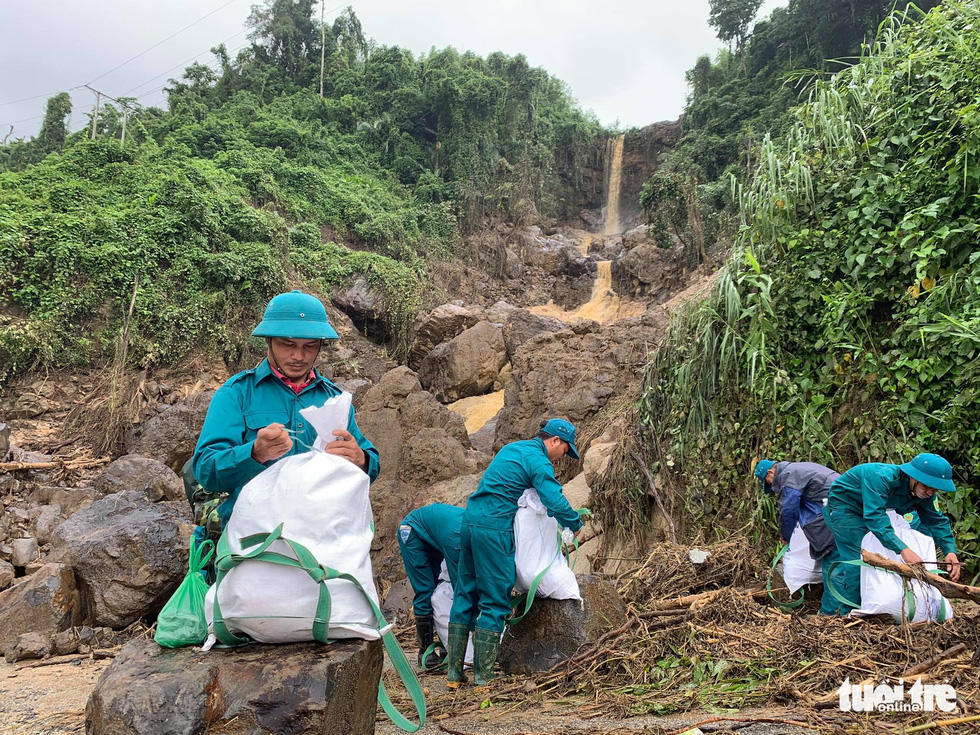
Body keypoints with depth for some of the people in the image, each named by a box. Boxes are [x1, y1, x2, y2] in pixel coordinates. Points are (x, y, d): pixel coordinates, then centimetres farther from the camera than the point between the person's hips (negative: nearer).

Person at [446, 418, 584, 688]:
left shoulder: (512, 448, 20)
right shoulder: (538, 461, -8)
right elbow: (557, 503, -16)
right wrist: (577, 526, 4)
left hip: (470, 521, 9)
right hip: (494, 528, -9)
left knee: (465, 595, 12)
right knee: (495, 601, 0)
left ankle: (454, 672, 17)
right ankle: (483, 676, 4)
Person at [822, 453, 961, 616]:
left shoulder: (924, 493, -13)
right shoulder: (881, 477, -39)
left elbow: (936, 521, -2)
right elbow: (874, 517, -45)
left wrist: (950, 550, -19)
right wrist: (903, 549, -52)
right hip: (843, 503, -8)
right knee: (857, 559, -17)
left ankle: (829, 612, 19)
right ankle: (843, 614, -7)